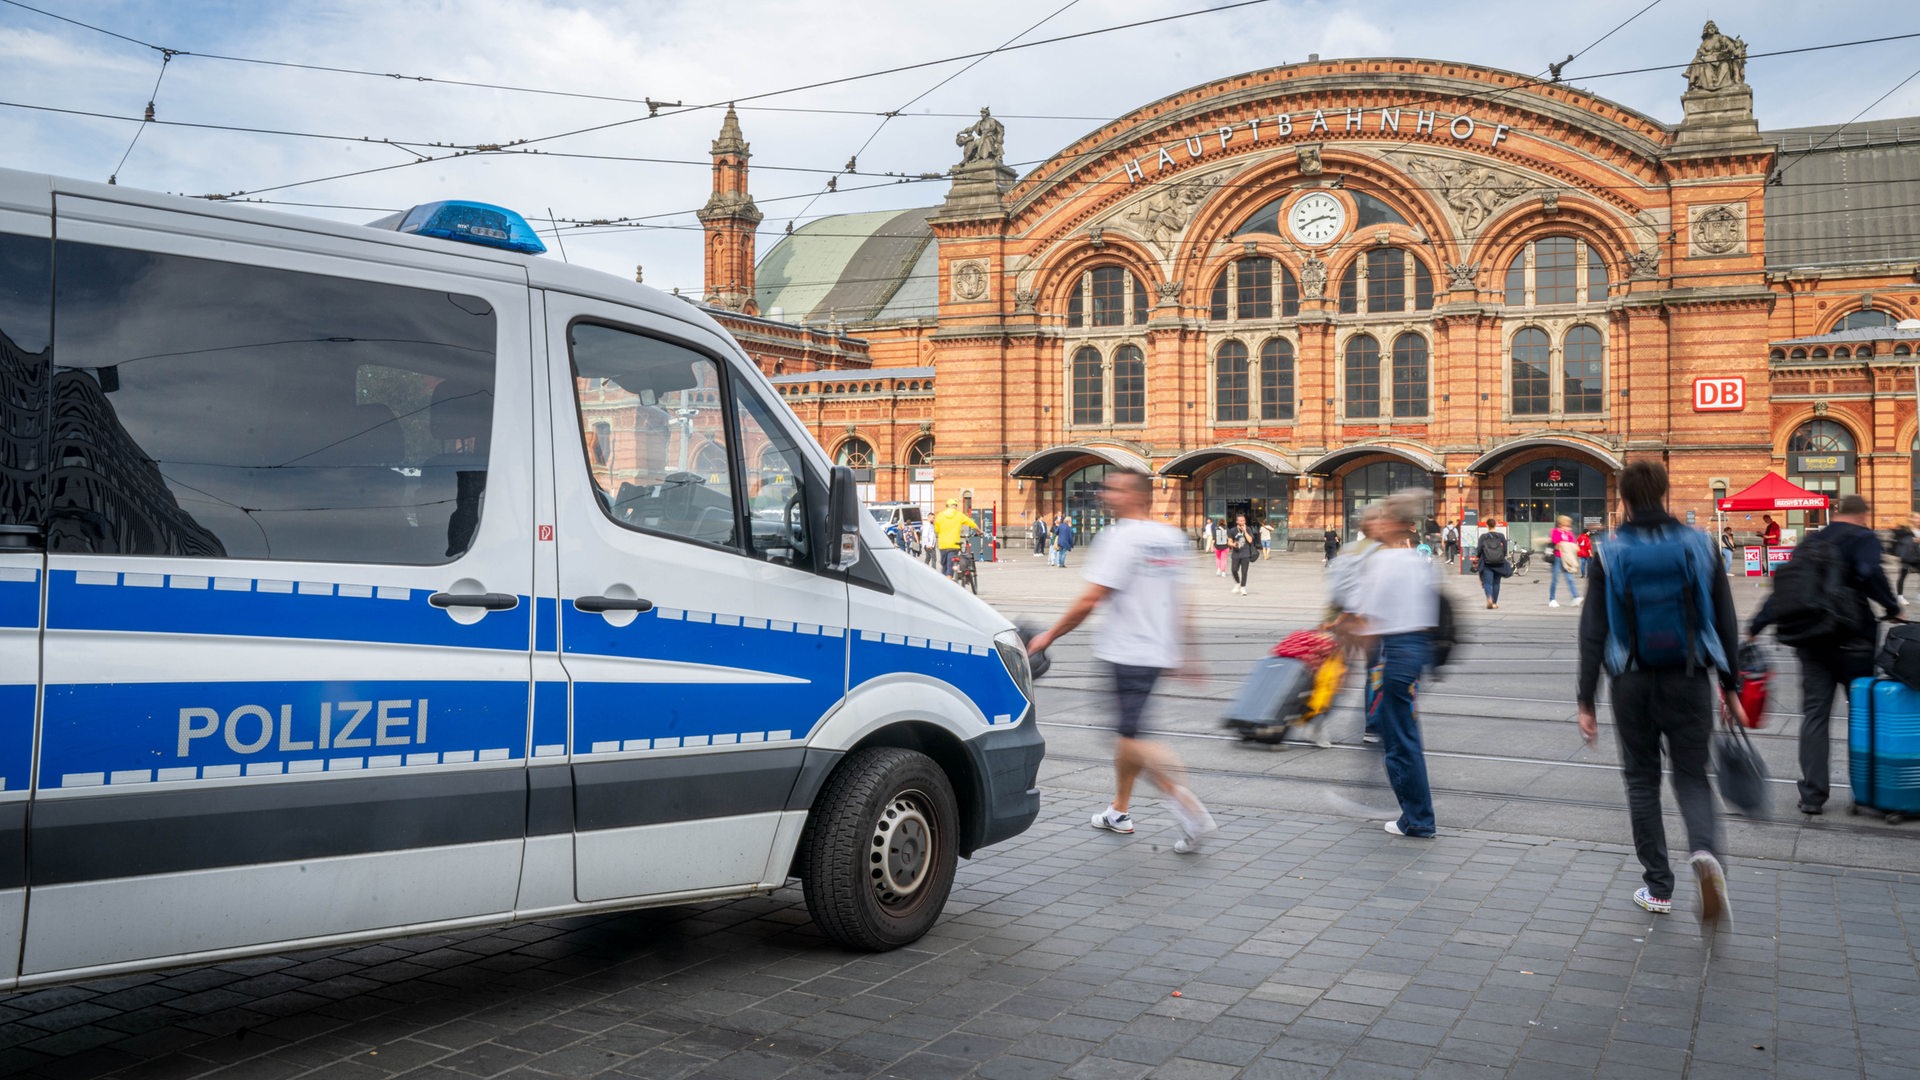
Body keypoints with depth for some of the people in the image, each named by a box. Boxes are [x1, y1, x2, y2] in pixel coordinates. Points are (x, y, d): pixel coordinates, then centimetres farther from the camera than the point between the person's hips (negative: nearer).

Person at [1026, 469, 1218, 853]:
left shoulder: (1121, 537, -13)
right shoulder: (1171, 538, 11)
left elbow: (1090, 599, -16)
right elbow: (1178, 602, 16)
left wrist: (1049, 636, -7)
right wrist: (1182, 654, 22)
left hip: (1127, 652, -8)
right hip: (1159, 651, 9)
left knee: (1132, 738, -7)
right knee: (1128, 730, 19)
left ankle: (1188, 808, -20)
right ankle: (1119, 811, 28)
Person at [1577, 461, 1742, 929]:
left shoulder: (1610, 553, -5)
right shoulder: (1698, 545, 0)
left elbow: (1593, 632, -7)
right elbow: (1726, 623, 3)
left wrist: (1586, 701, -2)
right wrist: (1731, 686, 12)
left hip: (1633, 683, -1)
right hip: (1690, 680, 1)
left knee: (1642, 781, 12)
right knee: (1692, 776, 12)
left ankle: (1658, 887, 16)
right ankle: (1704, 852, -17)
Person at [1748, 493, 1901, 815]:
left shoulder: (1809, 542, 15)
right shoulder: (1863, 538, -1)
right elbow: (1870, 575, -20)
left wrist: (1756, 626, 15)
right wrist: (1892, 609, -10)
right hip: (1851, 639, -4)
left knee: (1814, 713, 5)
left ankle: (1812, 795, 1)